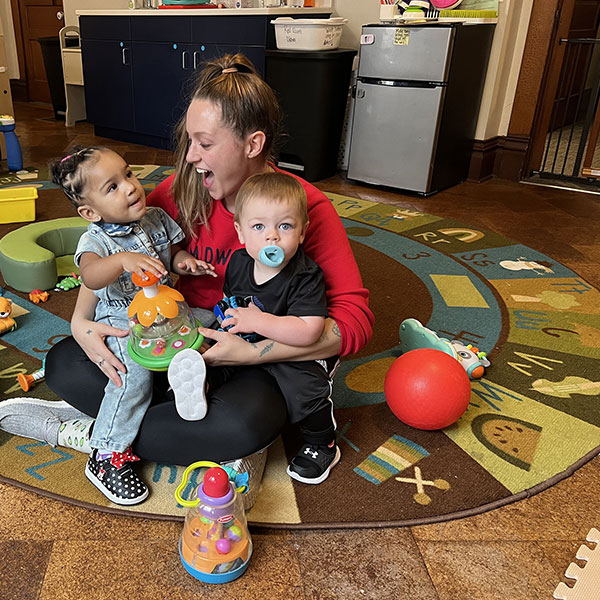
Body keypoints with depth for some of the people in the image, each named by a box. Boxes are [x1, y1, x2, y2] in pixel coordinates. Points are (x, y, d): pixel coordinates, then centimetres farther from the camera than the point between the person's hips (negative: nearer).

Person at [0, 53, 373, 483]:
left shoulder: (308, 209, -16)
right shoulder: (183, 190, -6)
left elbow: (356, 322, -23)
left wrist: (252, 352, -30)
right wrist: (81, 320, -13)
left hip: (256, 358, -3)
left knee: (247, 423, -36)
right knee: (64, 364, -10)